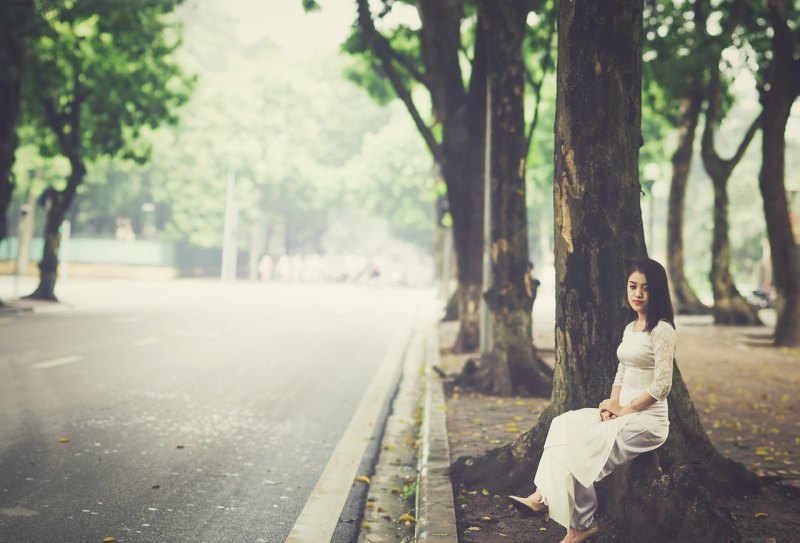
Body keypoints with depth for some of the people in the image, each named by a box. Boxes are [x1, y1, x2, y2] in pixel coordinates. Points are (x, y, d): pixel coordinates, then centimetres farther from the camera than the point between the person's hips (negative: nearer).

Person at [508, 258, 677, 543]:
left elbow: (661, 385, -16)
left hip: (647, 418, -8)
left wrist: (623, 410, -12)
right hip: (623, 413, 8)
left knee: (582, 447, -22)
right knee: (565, 425, -14)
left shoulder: (662, 330, -11)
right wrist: (613, 404, 0)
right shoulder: (630, 328, 14)